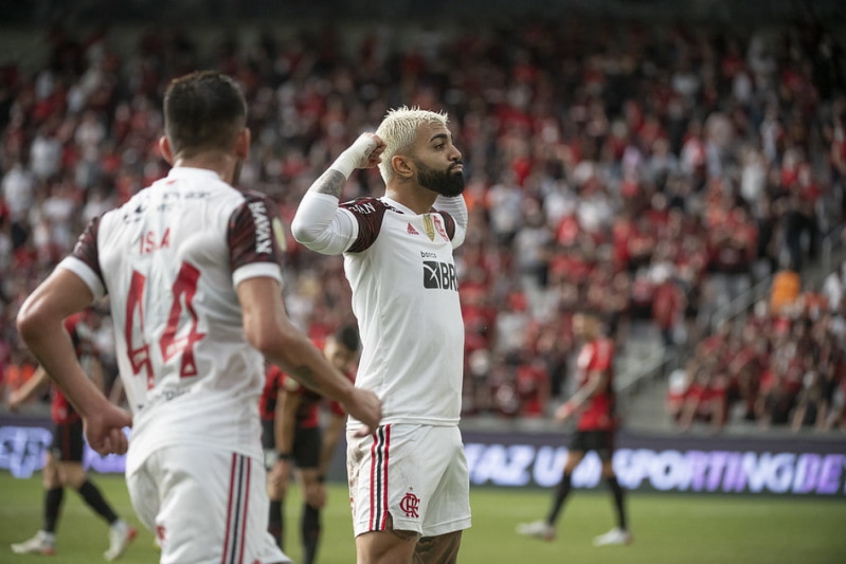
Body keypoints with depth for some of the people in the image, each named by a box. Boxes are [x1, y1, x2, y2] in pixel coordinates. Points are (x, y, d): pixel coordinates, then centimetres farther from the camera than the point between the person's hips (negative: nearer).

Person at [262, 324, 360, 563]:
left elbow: (334, 432, -10)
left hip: (306, 418, 6)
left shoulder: (347, 380, -17)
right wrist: (283, 460, -22)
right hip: (272, 413, -6)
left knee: (314, 494, 0)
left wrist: (319, 478, -8)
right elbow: (285, 411, -26)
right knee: (278, 485, -19)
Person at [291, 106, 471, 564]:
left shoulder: (439, 223, 17)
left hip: (444, 426, 9)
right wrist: (350, 158, -17)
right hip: (395, 428, -9)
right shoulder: (375, 218, -9)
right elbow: (310, 228, -30)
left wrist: (447, 169, 24)